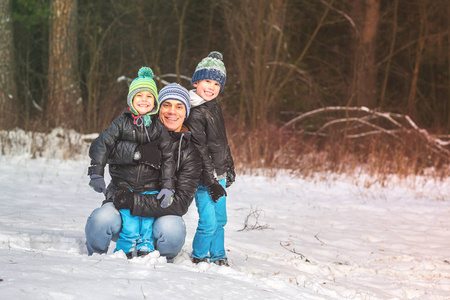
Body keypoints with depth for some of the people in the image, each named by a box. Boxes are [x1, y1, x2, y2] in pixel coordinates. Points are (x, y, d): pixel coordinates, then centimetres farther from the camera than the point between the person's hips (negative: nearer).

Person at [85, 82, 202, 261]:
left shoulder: (189, 152, -2)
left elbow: (181, 202, -12)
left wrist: (134, 202, -23)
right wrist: (136, 151, -37)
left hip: (158, 214, 0)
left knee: (171, 229, -34)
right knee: (102, 218, -32)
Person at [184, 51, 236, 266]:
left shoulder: (215, 107, 10)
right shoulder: (195, 113, -17)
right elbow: (200, 150, -19)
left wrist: (229, 167, 25)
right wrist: (211, 182, -19)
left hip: (219, 174, 8)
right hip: (205, 177, -8)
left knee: (220, 220, 15)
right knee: (208, 223, -7)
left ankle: (218, 257, 28)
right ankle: (198, 259, 11)